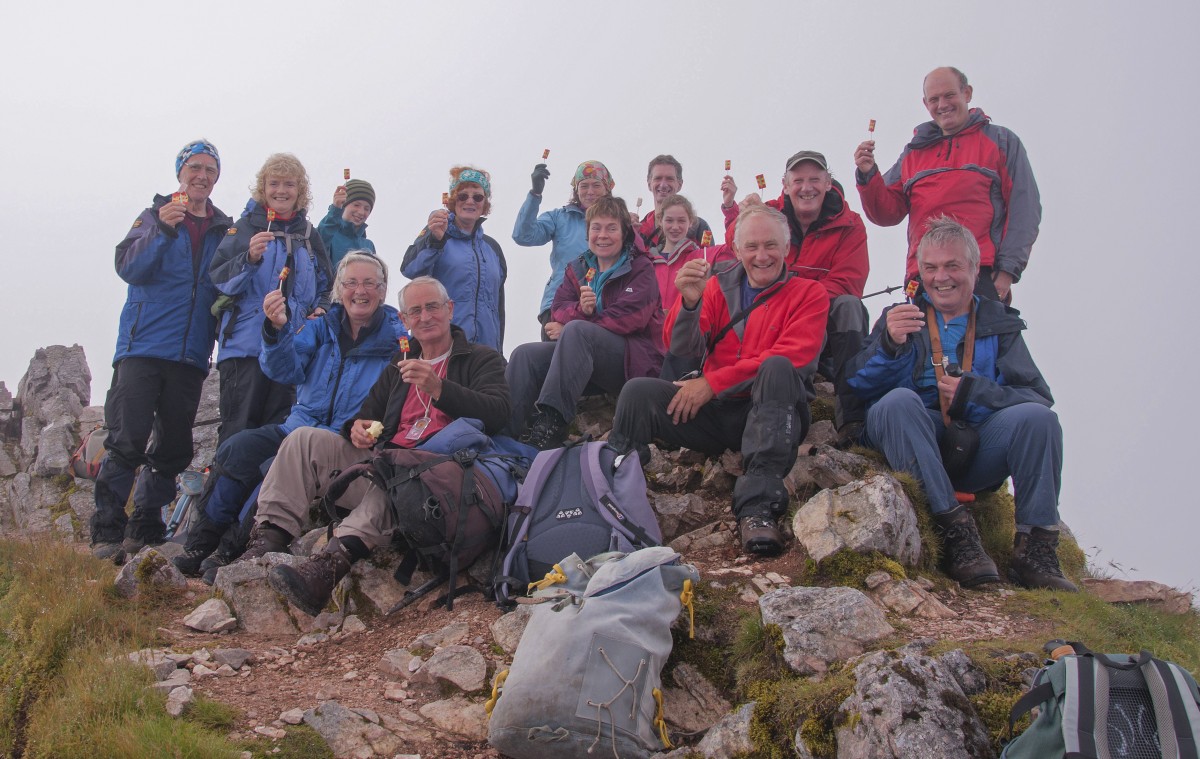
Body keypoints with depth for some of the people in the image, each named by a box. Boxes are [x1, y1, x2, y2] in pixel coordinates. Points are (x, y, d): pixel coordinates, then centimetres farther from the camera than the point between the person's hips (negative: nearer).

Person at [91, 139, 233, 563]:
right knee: (128, 440, -10)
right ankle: (107, 531, -4)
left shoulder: (224, 229, 14)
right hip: (143, 347, -3)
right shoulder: (154, 215, 7)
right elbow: (129, 268, -8)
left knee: (174, 448, 4)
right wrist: (163, 229, -21)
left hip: (190, 355, 3)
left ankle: (145, 529, 15)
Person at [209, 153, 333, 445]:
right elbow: (220, 278, -5)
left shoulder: (309, 234, 15)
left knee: (279, 428, 7)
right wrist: (249, 258, -22)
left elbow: (325, 285, 23)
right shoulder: (245, 226, 3)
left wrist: (320, 309, 3)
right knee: (239, 426, -6)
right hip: (245, 344, -4)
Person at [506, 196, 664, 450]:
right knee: (525, 354, -18)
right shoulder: (577, 269, 18)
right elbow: (557, 312, 6)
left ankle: (550, 423, -45)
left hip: (634, 360, -6)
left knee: (576, 330, -34)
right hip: (583, 353, 6)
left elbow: (632, 316, -13)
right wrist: (580, 311, -19)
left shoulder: (641, 268, 3)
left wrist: (573, 324, -11)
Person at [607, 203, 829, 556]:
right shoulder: (720, 286, 13)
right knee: (638, 392, -19)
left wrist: (712, 383, -16)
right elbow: (681, 348, 3)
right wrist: (689, 302, -18)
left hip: (772, 413, -2)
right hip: (717, 413, 3)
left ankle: (757, 507, -40)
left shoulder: (809, 294, 3)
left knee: (777, 369, -35)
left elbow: (790, 358, -12)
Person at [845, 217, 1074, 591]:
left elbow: (1039, 398, 3)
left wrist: (973, 391, -14)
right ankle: (955, 529, -32)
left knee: (1037, 417, -24)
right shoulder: (902, 318, 18)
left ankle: (1035, 549, -19)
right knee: (898, 402, -30)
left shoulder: (999, 325, 19)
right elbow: (858, 387, 0)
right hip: (915, 450, -1)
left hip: (979, 454, 1)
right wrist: (889, 345, -19)